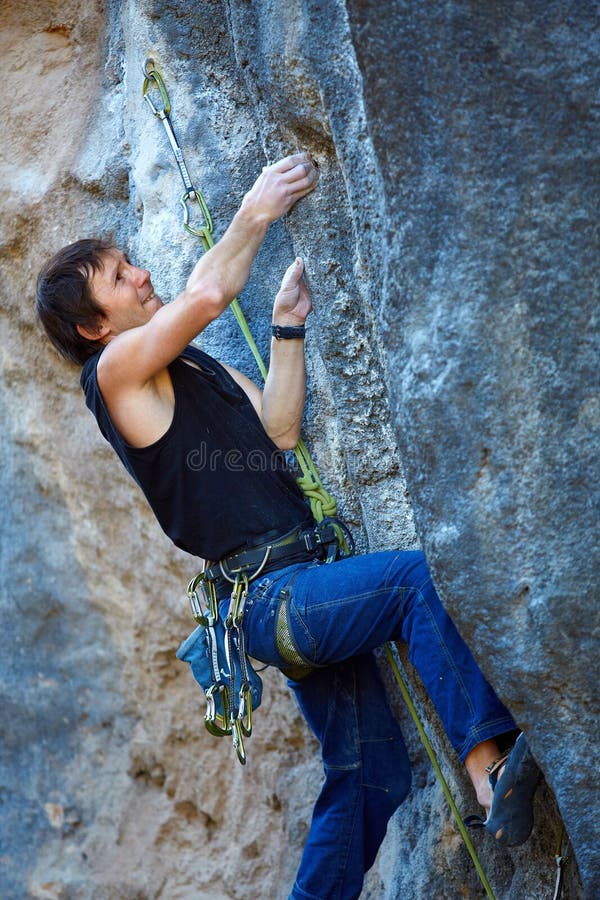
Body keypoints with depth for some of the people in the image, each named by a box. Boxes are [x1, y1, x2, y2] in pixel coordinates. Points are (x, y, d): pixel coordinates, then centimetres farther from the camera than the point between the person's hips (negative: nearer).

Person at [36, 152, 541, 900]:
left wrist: (287, 326, 5)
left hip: (304, 597, 9)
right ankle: (489, 770, -33)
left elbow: (279, 429, 10)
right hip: (271, 597, -9)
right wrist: (257, 212, -6)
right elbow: (207, 296, -18)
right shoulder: (117, 367, -2)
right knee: (414, 576, -30)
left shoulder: (194, 366, 24)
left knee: (369, 775, 8)